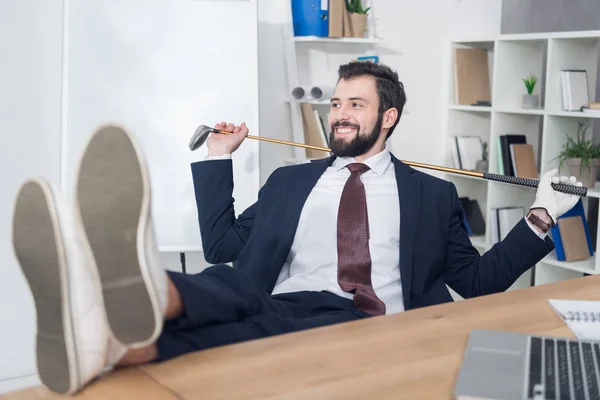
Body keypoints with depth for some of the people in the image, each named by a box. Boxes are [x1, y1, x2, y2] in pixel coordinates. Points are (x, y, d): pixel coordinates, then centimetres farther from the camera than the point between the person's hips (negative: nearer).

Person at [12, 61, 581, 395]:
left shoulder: (432, 193, 24)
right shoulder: (289, 182, 28)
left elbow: (478, 281, 22)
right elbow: (221, 247, 27)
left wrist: (538, 217, 14)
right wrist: (217, 159, 26)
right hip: (281, 313, 2)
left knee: (270, 325, -37)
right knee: (230, 290, -35)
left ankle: (132, 341, -65)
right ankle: (143, 306, -68)